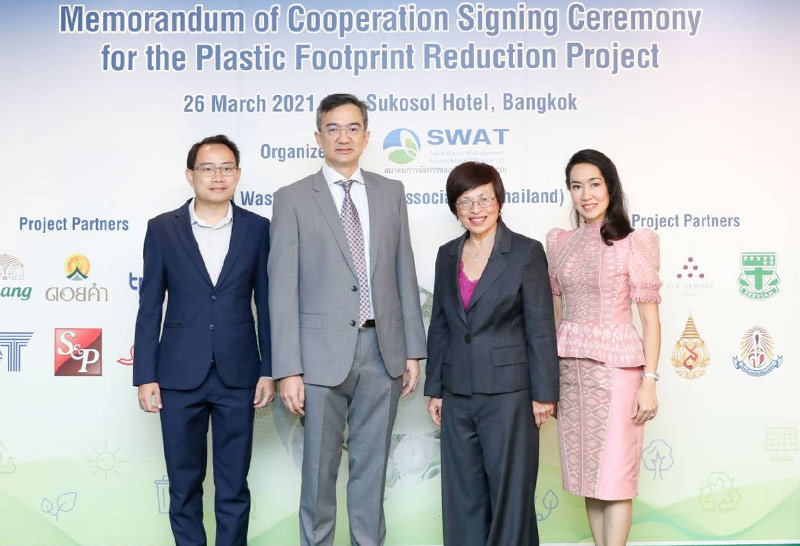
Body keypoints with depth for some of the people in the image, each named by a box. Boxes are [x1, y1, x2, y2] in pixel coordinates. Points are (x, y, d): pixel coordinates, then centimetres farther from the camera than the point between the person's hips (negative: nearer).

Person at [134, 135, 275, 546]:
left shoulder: (257, 229, 2)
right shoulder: (162, 229, 2)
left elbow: (266, 304, 5)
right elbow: (150, 308, 2)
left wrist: (269, 371, 1)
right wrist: (145, 376, -2)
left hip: (237, 376, 0)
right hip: (179, 376, 0)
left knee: (234, 485, 8)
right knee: (184, 484, 11)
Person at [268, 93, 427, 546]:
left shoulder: (391, 192, 9)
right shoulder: (294, 199, -1)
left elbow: (405, 274, 10)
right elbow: (283, 290, -5)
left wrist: (413, 349, 6)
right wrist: (288, 370, -10)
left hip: (382, 350, 3)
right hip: (323, 354, -3)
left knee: (372, 466, 12)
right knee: (320, 469, 7)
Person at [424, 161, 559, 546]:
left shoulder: (526, 252, -5)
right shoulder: (447, 255, 10)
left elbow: (540, 328, -7)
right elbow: (439, 327, 13)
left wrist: (543, 394, -9)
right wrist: (435, 389, 11)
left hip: (508, 394, -5)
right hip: (458, 395, 5)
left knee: (510, 492, 4)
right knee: (462, 494, 11)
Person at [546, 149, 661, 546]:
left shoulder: (633, 243, -4)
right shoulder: (559, 242, 9)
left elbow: (650, 319, -5)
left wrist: (649, 381, -11)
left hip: (615, 365, -5)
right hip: (569, 366, 5)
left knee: (614, 472, -1)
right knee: (587, 470, 10)